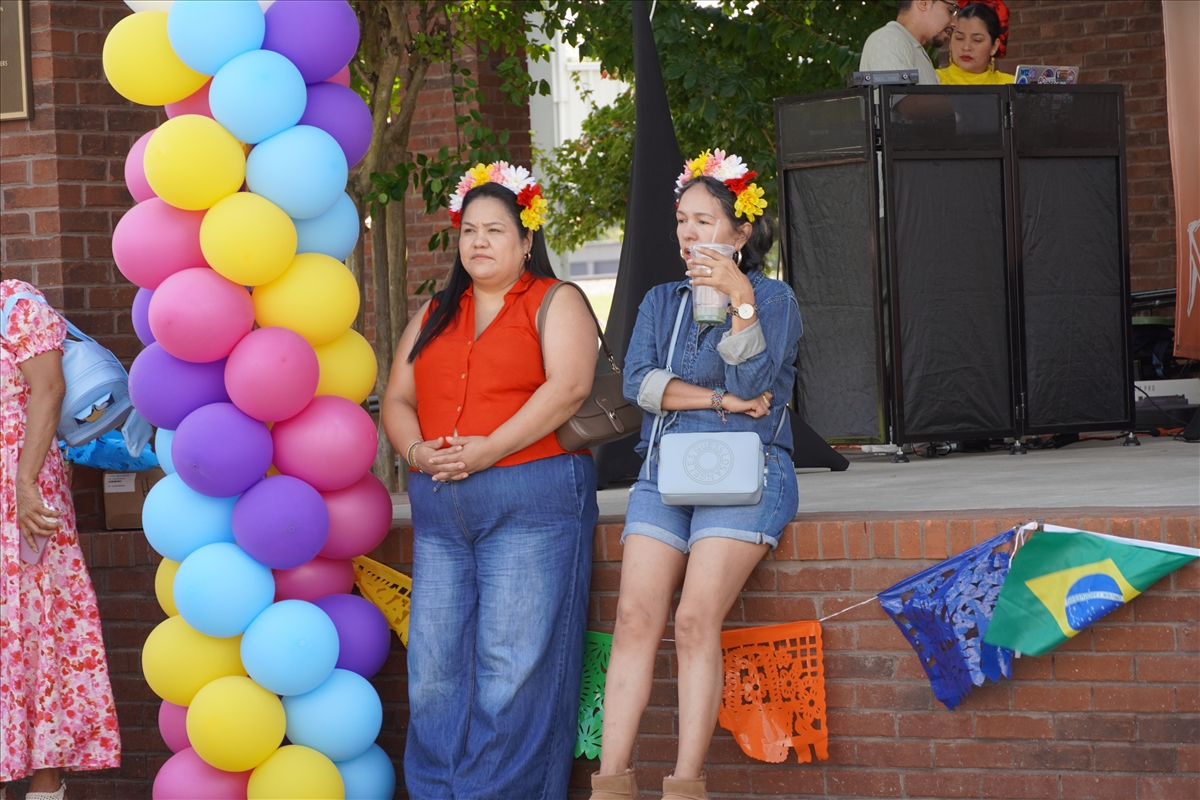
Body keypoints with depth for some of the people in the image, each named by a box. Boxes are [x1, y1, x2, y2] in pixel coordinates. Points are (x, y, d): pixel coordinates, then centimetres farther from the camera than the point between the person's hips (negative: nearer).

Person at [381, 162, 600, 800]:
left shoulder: (555, 303, 4)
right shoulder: (435, 315, 21)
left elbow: (568, 386, -11)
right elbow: (398, 398, 17)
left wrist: (489, 449, -17)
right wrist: (416, 450, -5)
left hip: (530, 500, -6)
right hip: (439, 508, 6)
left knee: (512, 669, -9)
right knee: (434, 669, 1)